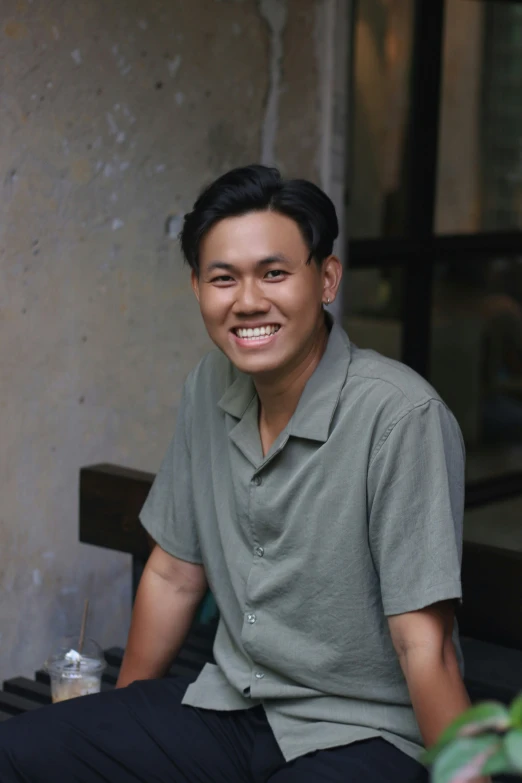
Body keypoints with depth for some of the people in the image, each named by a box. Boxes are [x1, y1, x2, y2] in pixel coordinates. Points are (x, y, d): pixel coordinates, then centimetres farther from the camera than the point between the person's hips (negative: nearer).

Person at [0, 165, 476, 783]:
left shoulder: (401, 417, -20)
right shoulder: (209, 389, 2)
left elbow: (424, 648, -20)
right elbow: (173, 575, 12)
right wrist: (118, 727, 17)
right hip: (229, 707, 7)